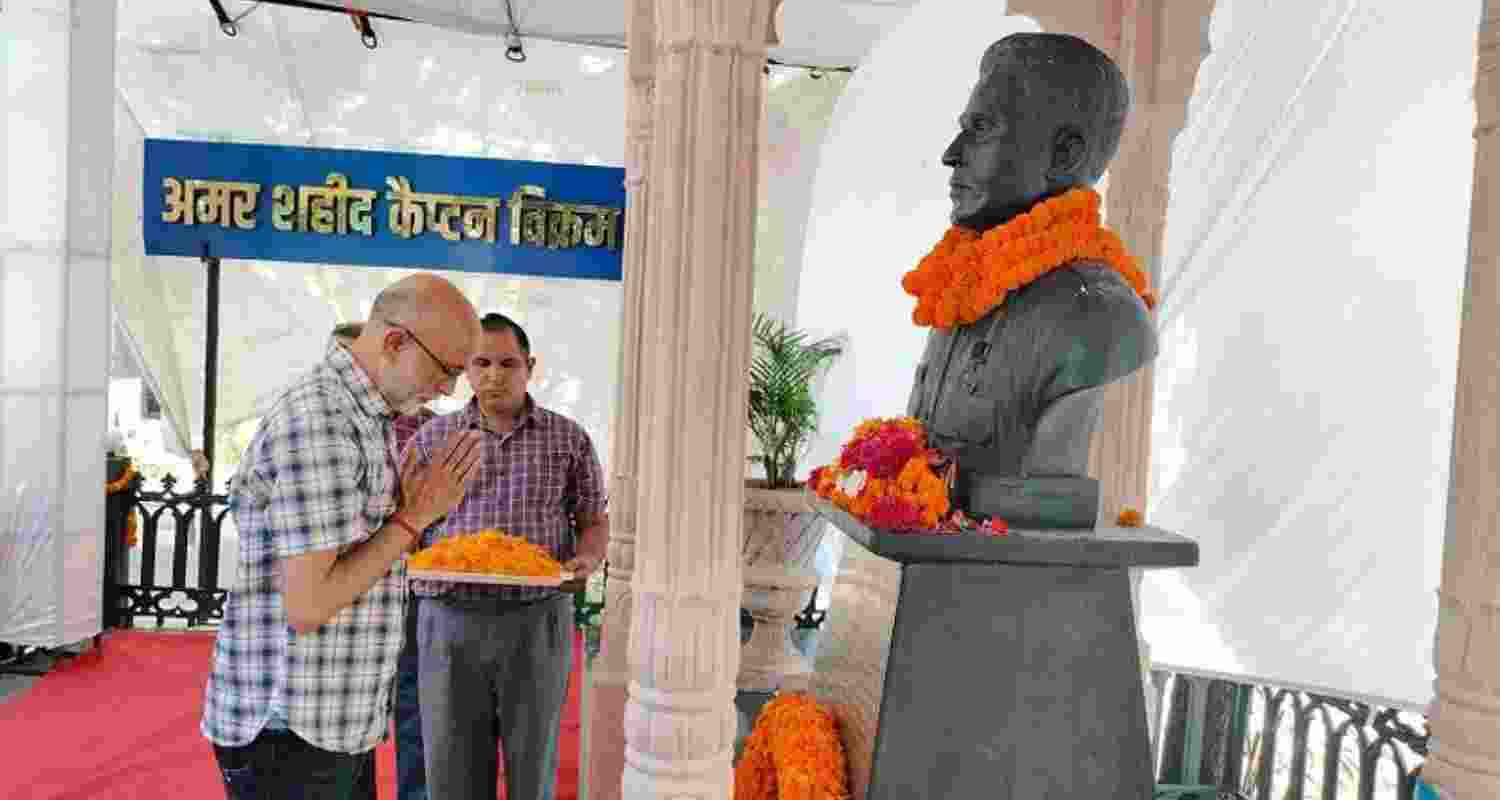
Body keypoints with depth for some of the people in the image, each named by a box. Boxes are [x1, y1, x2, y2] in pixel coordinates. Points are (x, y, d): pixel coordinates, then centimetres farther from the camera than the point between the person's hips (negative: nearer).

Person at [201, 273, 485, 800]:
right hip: (287, 732, -9)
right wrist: (414, 516, -17)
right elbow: (307, 606, -24)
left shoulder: (360, 416, 10)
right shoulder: (317, 420, -22)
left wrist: (416, 512, 4)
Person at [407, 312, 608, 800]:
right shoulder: (432, 437, 7)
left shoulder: (569, 438, 4)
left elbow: (594, 522, 8)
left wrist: (586, 560, -12)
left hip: (537, 620, -1)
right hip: (450, 619, 1)